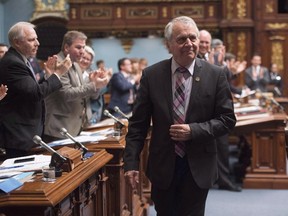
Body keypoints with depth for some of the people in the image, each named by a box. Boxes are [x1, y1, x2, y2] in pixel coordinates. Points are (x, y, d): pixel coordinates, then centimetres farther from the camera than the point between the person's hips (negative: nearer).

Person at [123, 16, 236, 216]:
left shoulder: (215, 75, -5)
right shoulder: (151, 75, -4)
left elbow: (227, 119, -2)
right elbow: (138, 123, -1)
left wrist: (193, 131, -17)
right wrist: (131, 162, -6)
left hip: (198, 167, -1)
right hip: (162, 166, 1)